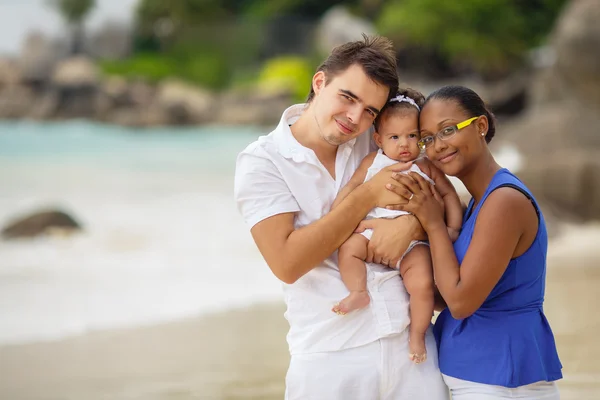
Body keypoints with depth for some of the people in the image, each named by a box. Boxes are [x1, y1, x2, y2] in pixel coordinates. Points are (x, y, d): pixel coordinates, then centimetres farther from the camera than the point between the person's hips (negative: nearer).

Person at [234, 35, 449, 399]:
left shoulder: (379, 143, 5)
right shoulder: (261, 162, -4)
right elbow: (287, 263, -16)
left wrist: (411, 223, -14)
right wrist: (369, 196, -15)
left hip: (411, 344, 3)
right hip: (331, 358, -3)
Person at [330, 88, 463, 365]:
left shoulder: (426, 168, 9)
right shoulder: (372, 163, 10)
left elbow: (448, 194, 15)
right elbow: (351, 188, 13)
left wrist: (453, 228, 4)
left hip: (413, 241, -1)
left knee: (423, 284, -21)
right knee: (348, 247, -28)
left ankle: (417, 334, -3)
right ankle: (359, 293, -14)